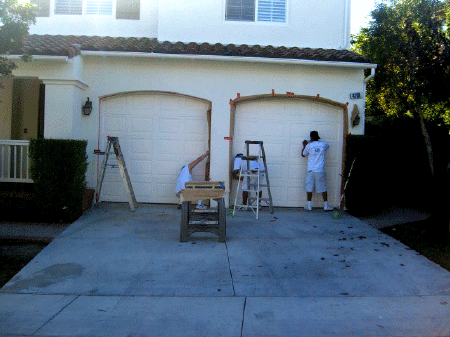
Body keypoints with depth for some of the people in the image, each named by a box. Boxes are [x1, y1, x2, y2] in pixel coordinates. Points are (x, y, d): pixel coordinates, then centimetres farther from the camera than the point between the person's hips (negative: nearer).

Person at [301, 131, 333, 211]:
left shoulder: (309, 146, -3)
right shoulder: (323, 144, 3)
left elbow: (303, 154, 13)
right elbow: (327, 147, 29)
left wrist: (304, 145, 26)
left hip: (310, 170, -1)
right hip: (320, 171, 1)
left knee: (309, 188, 5)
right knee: (323, 188, 8)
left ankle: (309, 206, 7)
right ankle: (326, 205, 10)